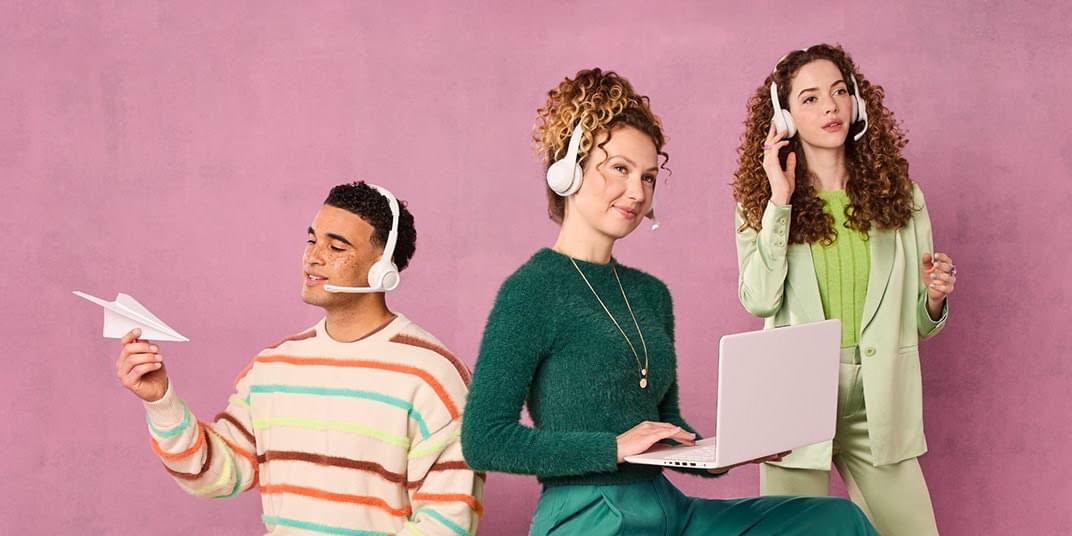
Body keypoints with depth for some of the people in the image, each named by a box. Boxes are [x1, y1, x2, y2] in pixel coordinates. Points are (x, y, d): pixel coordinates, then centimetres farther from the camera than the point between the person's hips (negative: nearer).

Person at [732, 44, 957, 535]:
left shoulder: (898, 193, 6)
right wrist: (779, 200, -13)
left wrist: (934, 298, -12)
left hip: (878, 407, 2)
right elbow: (759, 301, -15)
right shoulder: (759, 200, 1)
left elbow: (916, 324, 10)